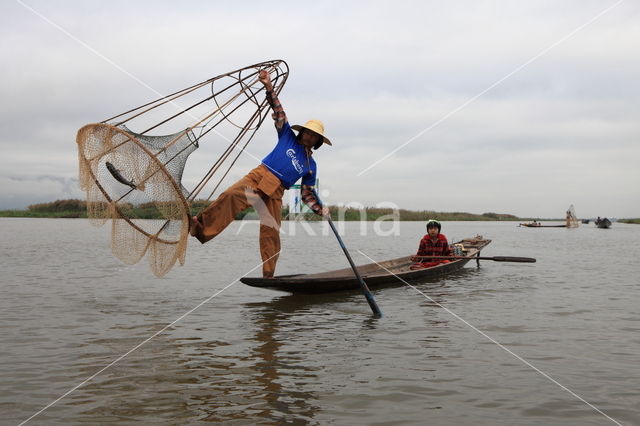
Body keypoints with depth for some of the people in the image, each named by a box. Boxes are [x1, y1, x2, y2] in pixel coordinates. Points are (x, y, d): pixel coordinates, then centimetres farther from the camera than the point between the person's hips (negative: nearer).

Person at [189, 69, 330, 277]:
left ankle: (268, 275, 5)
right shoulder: (287, 137, 15)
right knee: (233, 195, -34)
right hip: (258, 178, -3)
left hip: (275, 194, 3)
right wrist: (269, 86, -4)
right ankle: (201, 226, -46)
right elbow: (278, 111, 8)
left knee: (271, 235, -4)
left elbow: (306, 194, 22)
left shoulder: (311, 166, 20)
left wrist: (320, 209, 6)